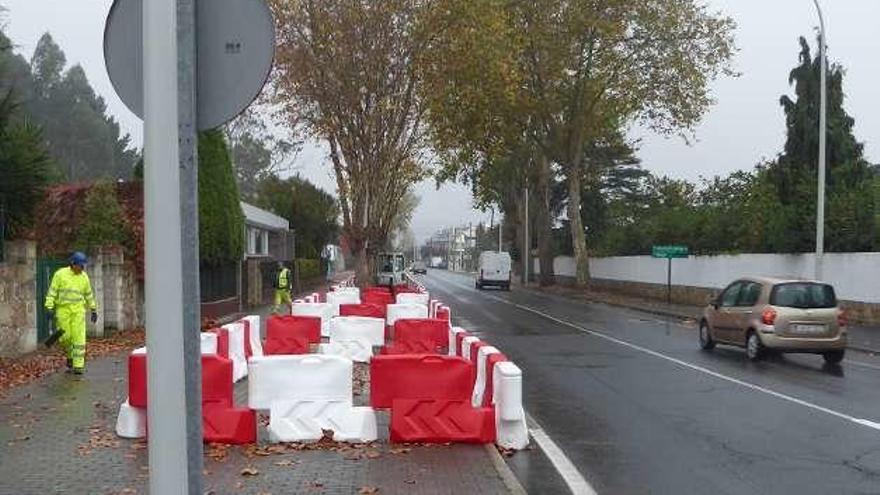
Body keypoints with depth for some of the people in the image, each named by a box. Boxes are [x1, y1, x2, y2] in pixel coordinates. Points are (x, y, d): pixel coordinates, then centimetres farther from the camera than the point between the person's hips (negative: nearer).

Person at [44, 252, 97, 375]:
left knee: (78, 337, -6)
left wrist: (94, 310, 16)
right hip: (63, 309, -2)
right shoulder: (60, 274, -4)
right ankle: (70, 355, 31)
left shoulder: (84, 276, 6)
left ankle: (78, 365, -3)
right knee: (65, 336, -1)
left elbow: (89, 294, 15)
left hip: (78, 310, 2)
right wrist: (50, 308, -13)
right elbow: (52, 292, -6)